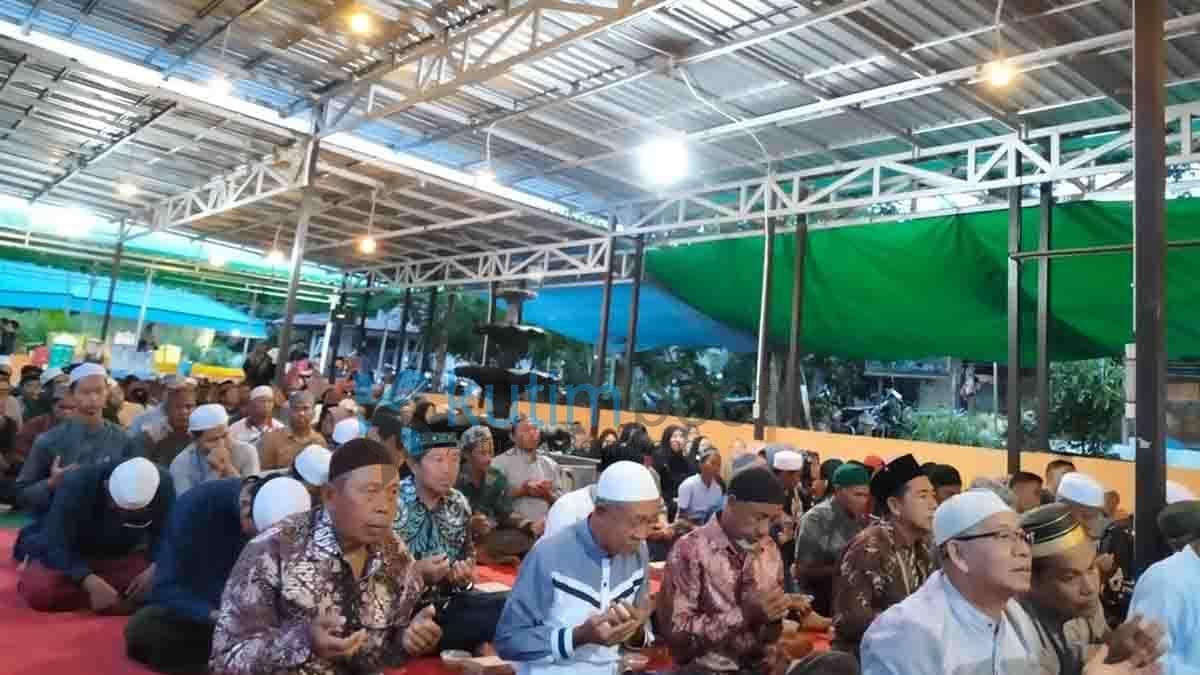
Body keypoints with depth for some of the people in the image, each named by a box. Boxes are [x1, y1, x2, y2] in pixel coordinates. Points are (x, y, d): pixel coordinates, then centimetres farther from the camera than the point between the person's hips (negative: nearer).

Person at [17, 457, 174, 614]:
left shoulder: (164, 487, -22)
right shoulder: (76, 486, -29)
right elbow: (57, 548, -29)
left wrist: (154, 569, -32)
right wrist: (91, 583, -43)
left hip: (121, 556, 3)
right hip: (69, 554, -2)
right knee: (40, 591, -34)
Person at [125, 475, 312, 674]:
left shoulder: (293, 519, -15)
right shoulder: (196, 504, -22)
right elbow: (165, 588, -23)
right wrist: (215, 615, -38)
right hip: (196, 615, -1)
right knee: (141, 630, -30)